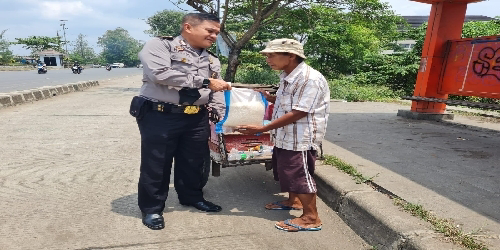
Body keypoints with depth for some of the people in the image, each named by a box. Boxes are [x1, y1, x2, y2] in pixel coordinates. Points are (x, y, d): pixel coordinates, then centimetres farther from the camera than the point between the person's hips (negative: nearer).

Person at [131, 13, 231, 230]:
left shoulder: (212, 60, 14)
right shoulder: (160, 45, -7)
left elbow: (215, 93, 18)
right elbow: (160, 73, -24)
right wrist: (204, 81, -22)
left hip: (197, 119, 6)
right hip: (160, 116, -5)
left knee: (194, 162, 16)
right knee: (156, 164, 6)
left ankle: (192, 197, 39)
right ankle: (151, 208, 25)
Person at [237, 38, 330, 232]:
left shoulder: (310, 79, -22)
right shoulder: (288, 77, 8)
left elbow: (298, 113, -26)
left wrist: (262, 129, -25)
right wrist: (269, 97, 2)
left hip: (301, 138, -10)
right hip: (285, 136, 10)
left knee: (299, 175, 0)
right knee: (284, 172, 21)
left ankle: (311, 218, 15)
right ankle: (293, 201, 43)